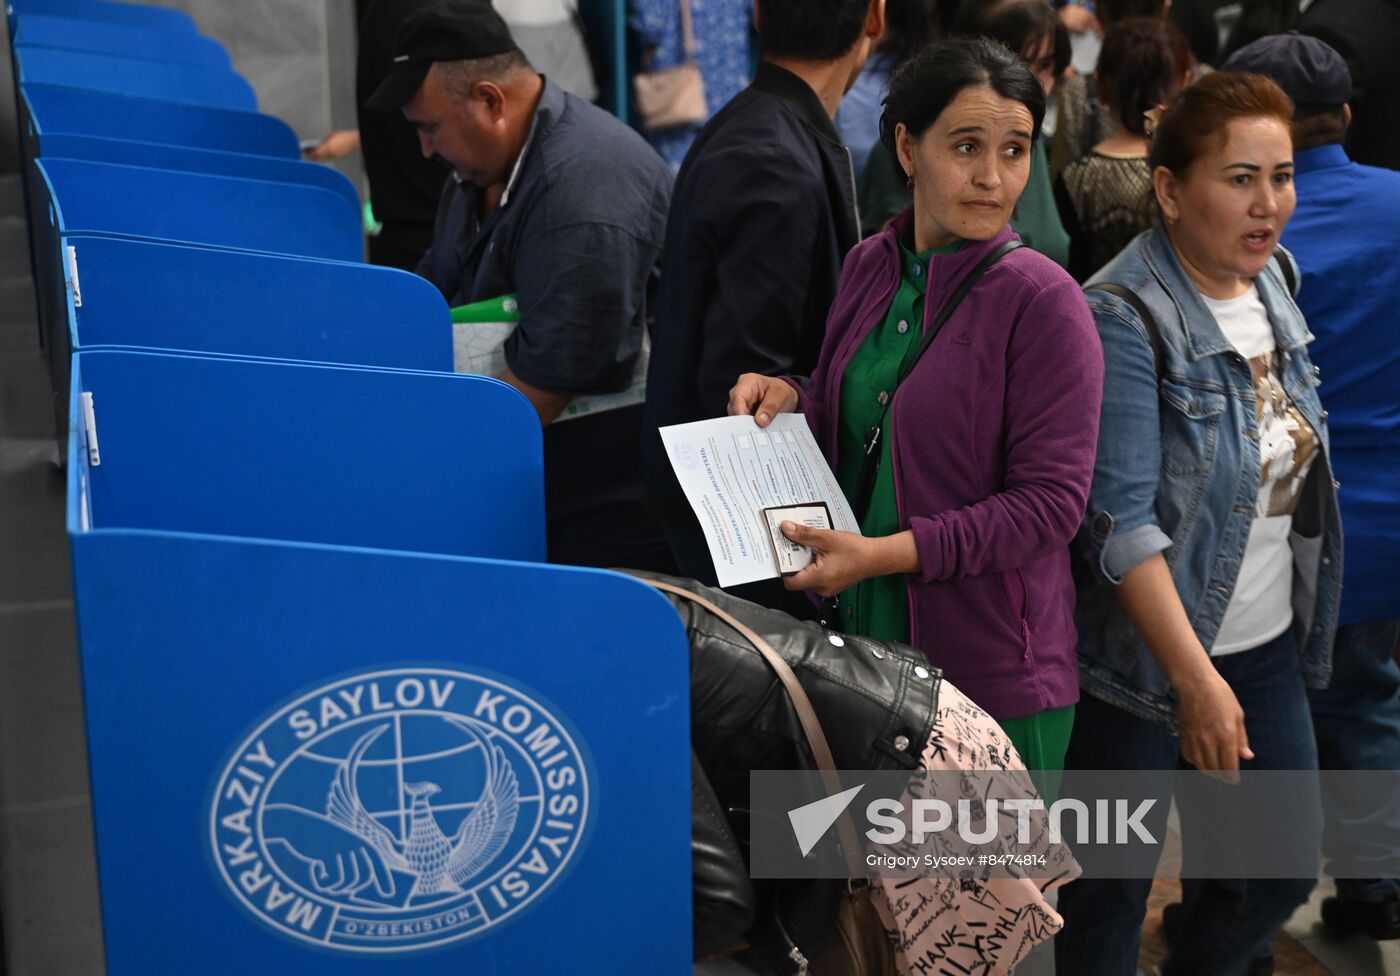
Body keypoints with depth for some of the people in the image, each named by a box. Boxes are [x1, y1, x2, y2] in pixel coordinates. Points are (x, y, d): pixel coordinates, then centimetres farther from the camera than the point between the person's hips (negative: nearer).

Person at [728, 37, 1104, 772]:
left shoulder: (1044, 303, -15)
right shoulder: (870, 266, 4)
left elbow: (1051, 503, -17)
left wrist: (887, 553, -22)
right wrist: (790, 402, -3)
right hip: (861, 637, 6)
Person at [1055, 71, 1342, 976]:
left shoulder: (1273, 280, 4)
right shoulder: (1125, 319, -19)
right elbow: (1121, 520, -23)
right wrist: (1195, 680, -24)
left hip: (1268, 646, 7)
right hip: (1147, 653, -7)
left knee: (1281, 871, 17)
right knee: (1115, 886, 8)